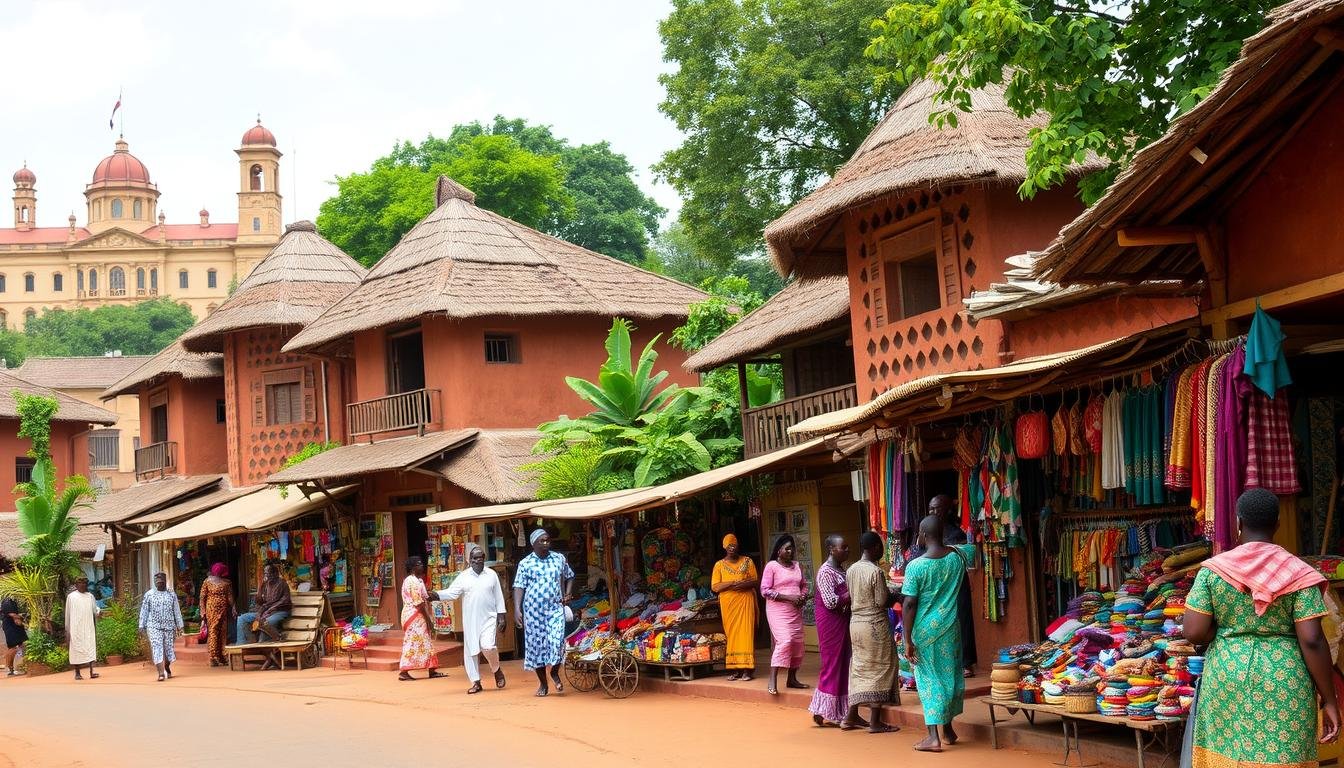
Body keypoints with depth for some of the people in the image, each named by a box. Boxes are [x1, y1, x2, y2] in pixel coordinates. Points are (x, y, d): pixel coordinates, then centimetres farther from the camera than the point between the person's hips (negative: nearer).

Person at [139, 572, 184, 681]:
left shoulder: (172, 594, 7)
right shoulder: (149, 595, 4)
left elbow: (177, 611, 9)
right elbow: (144, 611, 6)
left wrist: (179, 626, 7)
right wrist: (142, 626, 3)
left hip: (169, 626, 2)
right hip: (154, 626, -2)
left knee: (169, 648, 6)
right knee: (157, 648, -11)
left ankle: (167, 667, 35)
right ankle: (161, 673, -14)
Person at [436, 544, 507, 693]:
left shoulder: (492, 575, 4)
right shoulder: (463, 577, 4)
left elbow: (498, 597, 7)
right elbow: (451, 593, -4)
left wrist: (501, 616, 3)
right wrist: (435, 595, -21)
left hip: (488, 618, -2)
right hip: (470, 621, 2)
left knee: (487, 646, -20)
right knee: (471, 650, 3)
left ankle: (497, 671, 7)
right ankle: (476, 682, 14)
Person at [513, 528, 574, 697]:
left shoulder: (559, 559, 7)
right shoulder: (526, 564, -1)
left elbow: (569, 577, 22)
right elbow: (519, 587, -5)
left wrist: (567, 594, 6)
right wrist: (517, 610, -15)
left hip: (555, 609, 1)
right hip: (534, 611, -1)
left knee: (557, 641, -16)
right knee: (536, 645, 4)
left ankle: (555, 672, 10)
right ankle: (543, 683, 16)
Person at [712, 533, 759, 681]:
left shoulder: (747, 561, 9)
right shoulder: (719, 565, 8)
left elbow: (756, 581, 6)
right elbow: (714, 587, -1)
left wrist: (744, 584, -14)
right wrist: (733, 583, -13)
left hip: (745, 601, -1)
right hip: (728, 603, 1)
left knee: (746, 633, -7)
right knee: (731, 634, -2)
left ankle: (747, 669, -10)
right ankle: (734, 669, 0)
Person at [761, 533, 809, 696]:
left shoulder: (797, 566, 14)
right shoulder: (772, 566, -5)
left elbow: (804, 585, 23)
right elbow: (765, 590, -11)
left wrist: (803, 597, -1)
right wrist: (789, 597, -16)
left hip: (796, 610, 7)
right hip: (778, 609, -7)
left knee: (797, 643, 5)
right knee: (785, 641, -19)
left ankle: (792, 679, 18)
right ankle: (772, 681, -19)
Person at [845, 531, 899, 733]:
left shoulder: (851, 570, 5)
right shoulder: (876, 572, -17)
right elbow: (882, 602, -17)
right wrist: (895, 596, 4)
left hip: (856, 622, 7)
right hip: (875, 624, -7)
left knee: (860, 668, 15)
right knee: (880, 669, 1)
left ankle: (852, 717, 17)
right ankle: (875, 722, 2)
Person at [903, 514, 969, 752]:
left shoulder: (916, 566, -15)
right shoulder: (956, 558, -2)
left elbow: (909, 604, -15)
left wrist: (908, 640, -11)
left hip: (924, 630, -4)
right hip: (950, 628, 4)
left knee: (929, 679, 1)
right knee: (950, 675, 15)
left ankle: (933, 736, -3)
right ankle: (948, 729, 27)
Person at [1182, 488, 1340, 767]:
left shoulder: (1213, 569, 0)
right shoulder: (1297, 573, -3)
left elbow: (1193, 632, -6)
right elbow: (1312, 641, -9)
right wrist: (1329, 699, -3)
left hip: (1227, 679, 1)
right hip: (1283, 684, -1)